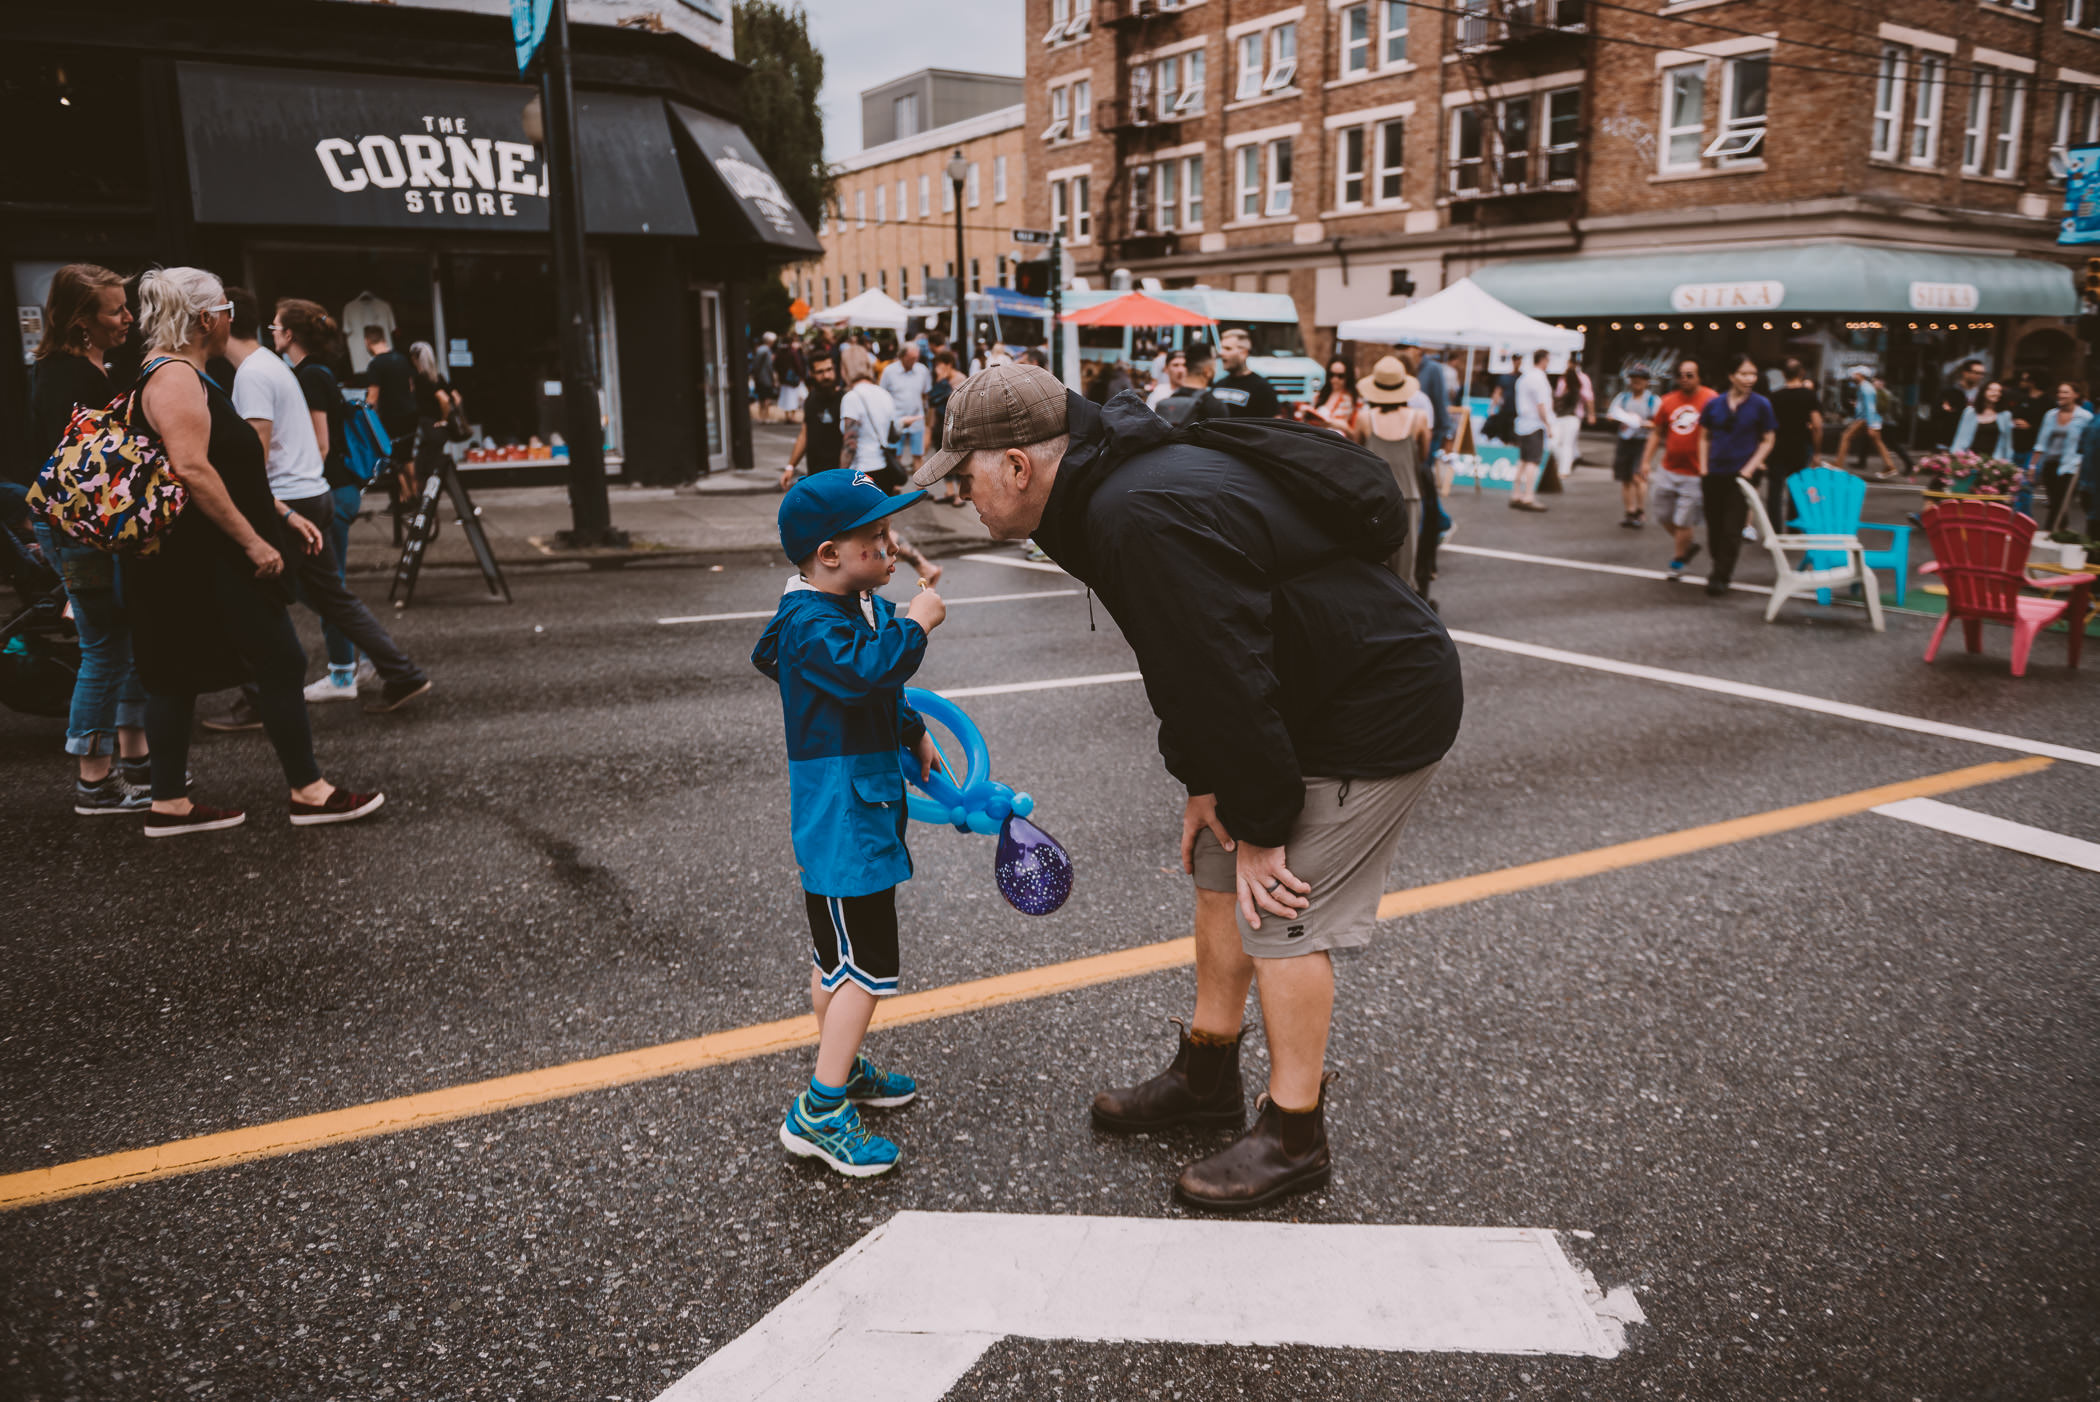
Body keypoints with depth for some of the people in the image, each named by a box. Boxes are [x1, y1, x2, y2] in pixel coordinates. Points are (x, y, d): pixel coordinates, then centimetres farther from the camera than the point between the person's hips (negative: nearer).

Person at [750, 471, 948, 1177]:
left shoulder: (862, 608, 12)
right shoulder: (811, 624, -20)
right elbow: (866, 671, -39)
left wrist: (913, 733, 29)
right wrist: (914, 624, -28)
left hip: (863, 811, 11)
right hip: (843, 820, -11)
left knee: (838, 956, 22)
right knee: (865, 966, -8)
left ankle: (841, 1069, 37)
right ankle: (819, 1112, -1)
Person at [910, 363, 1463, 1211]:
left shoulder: (1143, 519, -30)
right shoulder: (1108, 496, 4)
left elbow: (1224, 679, -29)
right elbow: (1187, 665, 10)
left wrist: (1261, 826, -19)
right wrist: (1204, 781, 4)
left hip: (1382, 715, -10)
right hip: (1309, 700, 10)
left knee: (1279, 909, -6)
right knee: (1216, 866, 16)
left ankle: (1293, 1139, 11)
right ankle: (1207, 1077, 32)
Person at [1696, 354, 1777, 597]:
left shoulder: (1761, 405, -2)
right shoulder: (1714, 404, 4)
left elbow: (1767, 441, 2)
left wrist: (1749, 469, -8)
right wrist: (1703, 469, 4)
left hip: (1741, 475, -3)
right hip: (1714, 474, 3)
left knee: (1732, 529, -6)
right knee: (1715, 527, 10)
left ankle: (1721, 577, 1)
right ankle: (1721, 567, 29)